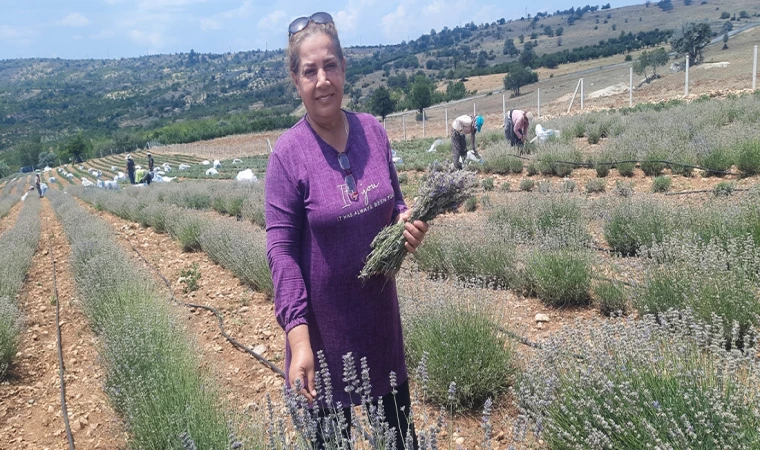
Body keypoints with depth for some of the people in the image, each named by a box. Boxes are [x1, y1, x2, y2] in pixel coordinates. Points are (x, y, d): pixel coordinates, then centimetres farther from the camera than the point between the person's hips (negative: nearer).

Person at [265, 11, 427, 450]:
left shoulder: (373, 131, -3)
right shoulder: (288, 153, -16)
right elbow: (281, 251, -15)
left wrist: (408, 223, -13)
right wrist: (298, 338, -21)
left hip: (380, 307, 4)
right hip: (324, 318, -4)